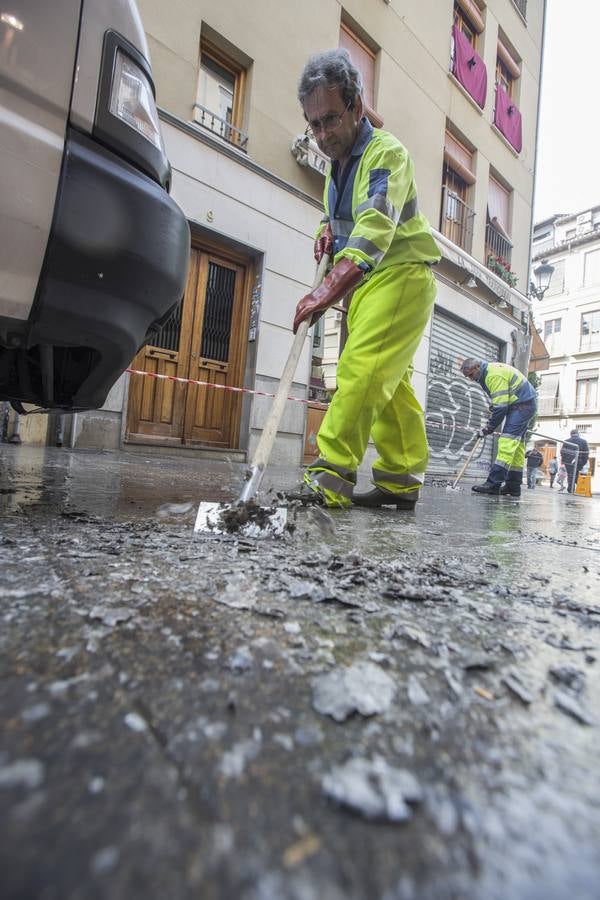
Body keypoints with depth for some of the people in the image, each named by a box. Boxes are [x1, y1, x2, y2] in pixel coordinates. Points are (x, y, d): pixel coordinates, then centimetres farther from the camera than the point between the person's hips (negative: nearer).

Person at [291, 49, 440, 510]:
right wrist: (327, 230, 7)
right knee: (390, 384, 7)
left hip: (400, 277, -9)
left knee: (362, 372, -23)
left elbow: (374, 231, -30)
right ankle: (401, 482, 15)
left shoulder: (386, 152, -13)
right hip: (365, 282, 9)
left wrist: (328, 290, -44)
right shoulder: (338, 164, 16)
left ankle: (330, 475, -22)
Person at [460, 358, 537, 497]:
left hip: (522, 404, -11)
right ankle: (513, 487, 15)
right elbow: (497, 400, 16)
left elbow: (500, 406, -25)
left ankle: (493, 484, -23)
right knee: (517, 445, 10)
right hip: (524, 404, 11)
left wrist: (489, 428, -17)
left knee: (507, 442, -18)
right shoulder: (488, 373, 11)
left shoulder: (494, 374, -22)